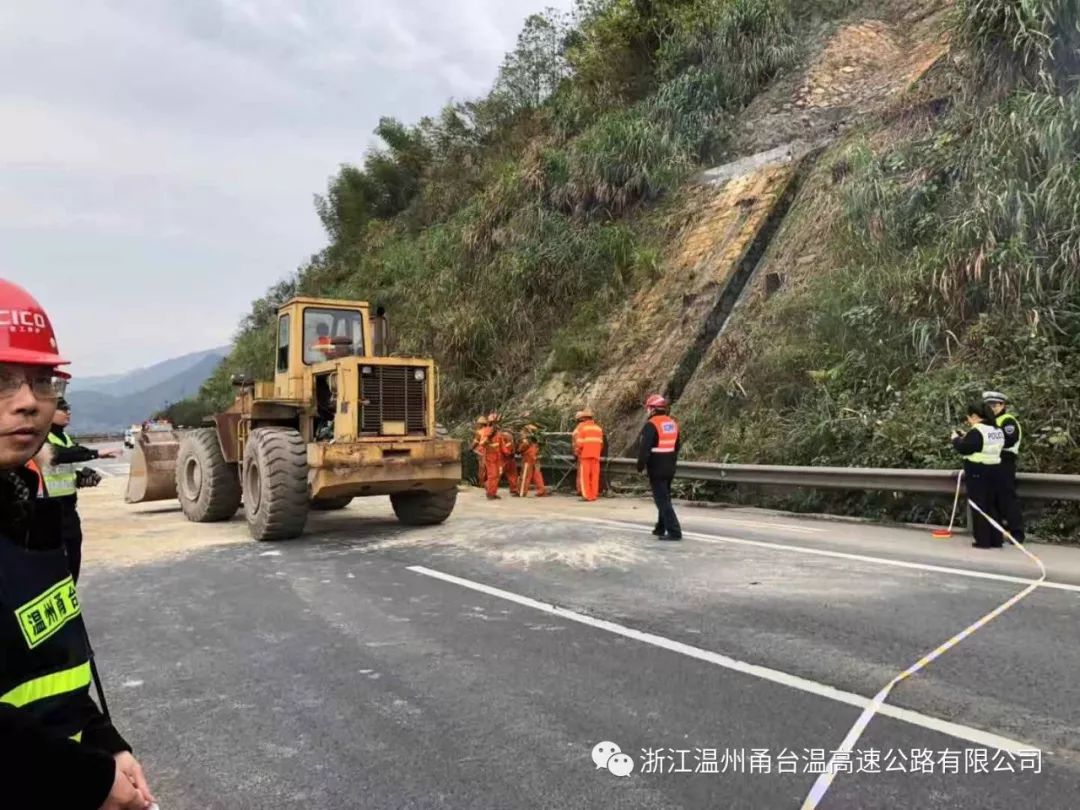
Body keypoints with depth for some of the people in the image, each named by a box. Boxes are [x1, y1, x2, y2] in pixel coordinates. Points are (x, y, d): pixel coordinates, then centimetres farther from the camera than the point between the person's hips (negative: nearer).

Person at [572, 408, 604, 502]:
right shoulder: (598, 428, 15)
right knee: (595, 476, 6)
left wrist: (576, 452, 4)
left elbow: (578, 442, -8)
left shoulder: (581, 426, -2)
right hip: (596, 455, 5)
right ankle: (594, 495, 7)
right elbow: (601, 443, 11)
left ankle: (586, 495, -5)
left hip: (585, 455, -5)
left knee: (584, 475, -1)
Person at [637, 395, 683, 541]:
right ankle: (661, 528, 30)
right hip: (670, 468, 8)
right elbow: (678, 446, 18)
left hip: (656, 468, -8)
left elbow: (644, 448, -19)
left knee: (662, 500, -6)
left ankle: (674, 531, -11)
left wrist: (640, 465, -8)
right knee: (665, 498, 19)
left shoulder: (651, 425, -16)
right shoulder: (673, 424, 10)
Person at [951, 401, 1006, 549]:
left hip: (978, 473, -8)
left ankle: (983, 541, 3)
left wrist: (956, 439, 1)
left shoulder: (976, 431, -17)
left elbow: (963, 449, -17)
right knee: (993, 506, 15)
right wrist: (965, 437, 17)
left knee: (979, 507, 0)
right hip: (994, 471, 8)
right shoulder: (998, 430, 12)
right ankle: (996, 539, 19)